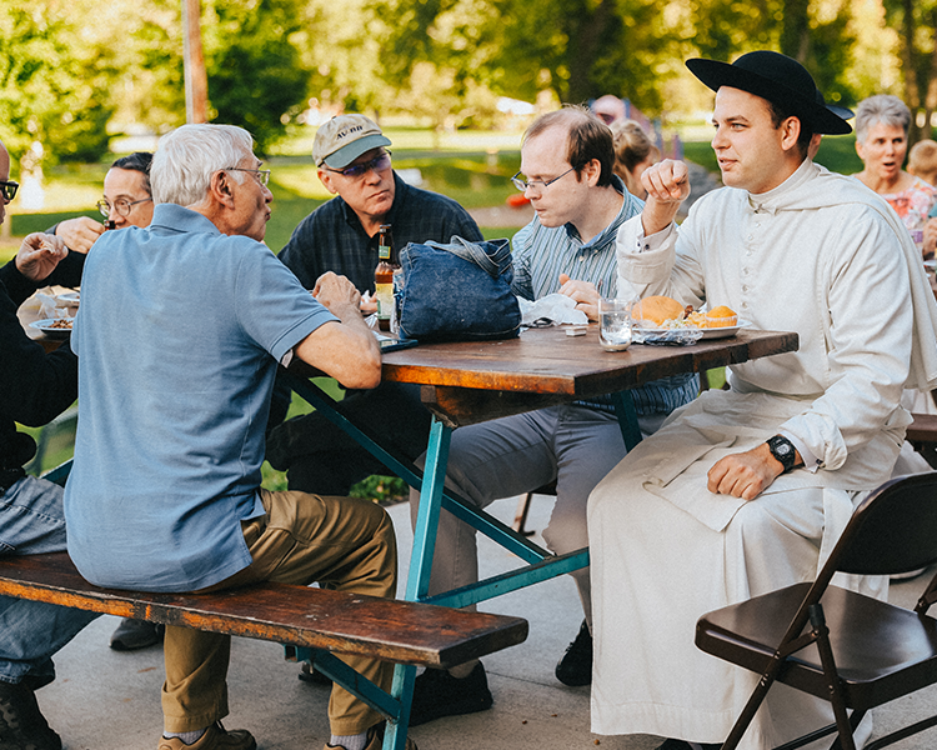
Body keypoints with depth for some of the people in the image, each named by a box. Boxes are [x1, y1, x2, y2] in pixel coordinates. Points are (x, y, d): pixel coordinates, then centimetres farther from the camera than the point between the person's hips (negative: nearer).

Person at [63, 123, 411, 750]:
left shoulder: (108, 253, 7)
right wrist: (340, 308, 3)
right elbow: (360, 365, -21)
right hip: (186, 546, -7)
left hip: (93, 547, 7)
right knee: (369, 532, 15)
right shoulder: (239, 262, -12)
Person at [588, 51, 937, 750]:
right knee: (618, 500, -16)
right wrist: (658, 216, -5)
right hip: (737, 408, 7)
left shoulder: (856, 223, -14)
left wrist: (779, 453, -29)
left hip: (836, 431, -6)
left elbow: (873, 378, -19)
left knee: (747, 523, -34)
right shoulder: (721, 207, 8)